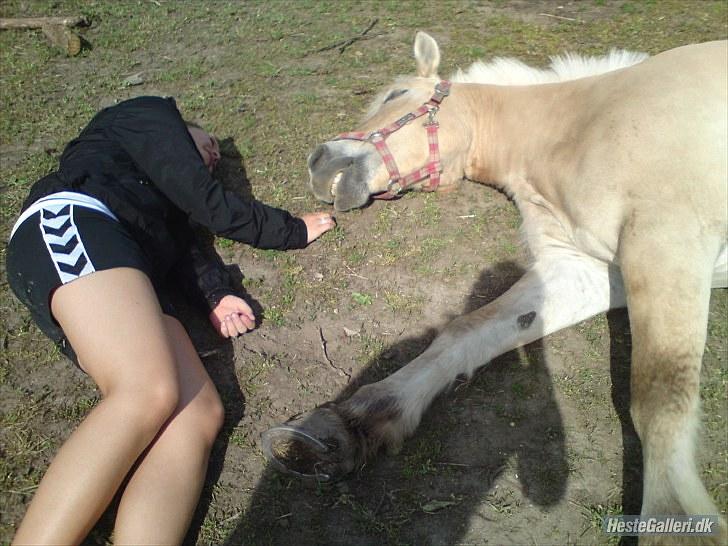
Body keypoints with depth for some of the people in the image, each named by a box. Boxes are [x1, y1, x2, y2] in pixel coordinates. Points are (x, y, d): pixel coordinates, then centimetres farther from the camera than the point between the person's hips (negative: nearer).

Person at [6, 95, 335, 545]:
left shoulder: (164, 196, 43)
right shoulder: (149, 113, 25)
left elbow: (183, 239, 21)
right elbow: (207, 203, 10)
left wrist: (217, 292, 2)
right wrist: (293, 230, 18)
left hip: (126, 279, 6)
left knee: (200, 413, -21)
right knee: (151, 394, -32)